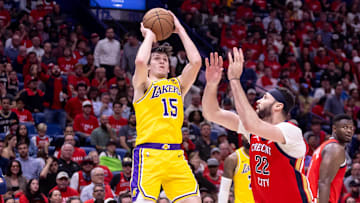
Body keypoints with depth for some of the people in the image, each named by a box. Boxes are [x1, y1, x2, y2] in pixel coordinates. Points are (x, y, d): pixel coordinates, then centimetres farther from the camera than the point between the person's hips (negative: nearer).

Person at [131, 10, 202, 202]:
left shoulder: (177, 84, 22)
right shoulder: (143, 84, 9)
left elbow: (196, 61, 8)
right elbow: (140, 61, -13)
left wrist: (180, 31, 15)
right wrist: (149, 35, 5)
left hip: (175, 154, 5)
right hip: (148, 154, -5)